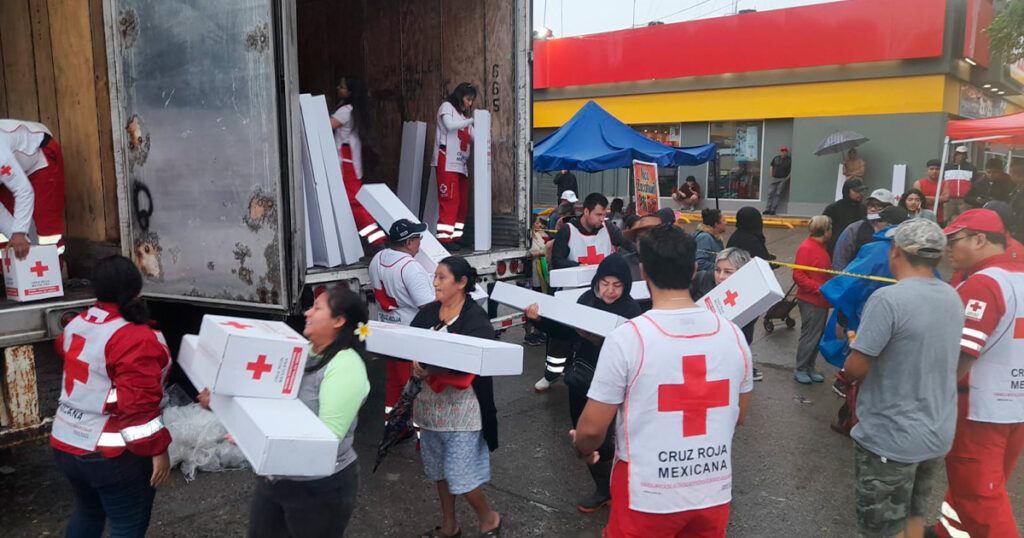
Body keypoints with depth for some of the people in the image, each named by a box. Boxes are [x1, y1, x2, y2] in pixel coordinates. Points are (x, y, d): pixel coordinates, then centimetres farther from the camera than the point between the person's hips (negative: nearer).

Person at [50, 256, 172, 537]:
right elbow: (138, 404, -26)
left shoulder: (76, 325, 2)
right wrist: (157, 449, -19)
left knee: (87, 513, 27)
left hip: (65, 445, 8)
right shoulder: (137, 338, -23)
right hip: (113, 454, -8)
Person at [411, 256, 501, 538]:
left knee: (459, 472, -2)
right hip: (431, 401, 7)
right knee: (438, 468, 18)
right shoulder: (429, 312, 6)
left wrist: (433, 370, -32)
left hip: (461, 405, -6)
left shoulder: (475, 318, -14)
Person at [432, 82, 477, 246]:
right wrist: (471, 120, -11)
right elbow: (449, 125, -14)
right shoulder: (446, 107, 5)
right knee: (449, 201, -14)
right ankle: (444, 238, -14)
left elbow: (472, 138, 21)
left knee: (463, 203, 2)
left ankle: (455, 237, 6)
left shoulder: (464, 115, 27)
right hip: (447, 163, -8)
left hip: (461, 164, 8)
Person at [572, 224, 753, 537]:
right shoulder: (732, 334, -6)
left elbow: (592, 428, -13)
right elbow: (738, 416, 8)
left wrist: (583, 450, 9)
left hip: (647, 496, -4)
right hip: (714, 491, 4)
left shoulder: (626, 337, -20)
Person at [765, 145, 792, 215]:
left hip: (783, 180, -4)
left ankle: (773, 209, -10)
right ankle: (767, 209, -2)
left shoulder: (790, 160, -1)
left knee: (778, 194, -8)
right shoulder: (776, 158, 11)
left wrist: (787, 177, -10)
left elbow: (792, 170, -3)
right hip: (774, 178, 4)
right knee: (770, 193, -3)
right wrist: (771, 176, 8)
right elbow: (771, 166, 16)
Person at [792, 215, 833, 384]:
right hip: (810, 302, -9)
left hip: (822, 301, 9)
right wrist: (819, 289, -21)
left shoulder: (821, 247, 12)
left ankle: (809, 367, 25)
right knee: (810, 336, -1)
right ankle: (800, 369, 12)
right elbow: (798, 276, -20)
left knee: (817, 335, 14)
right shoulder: (806, 248, -16)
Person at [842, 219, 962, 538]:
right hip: (938, 437, 7)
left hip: (890, 440, -7)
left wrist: (856, 346, -1)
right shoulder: (953, 298, 2)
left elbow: (854, 369, -22)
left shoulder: (888, 299, -23)